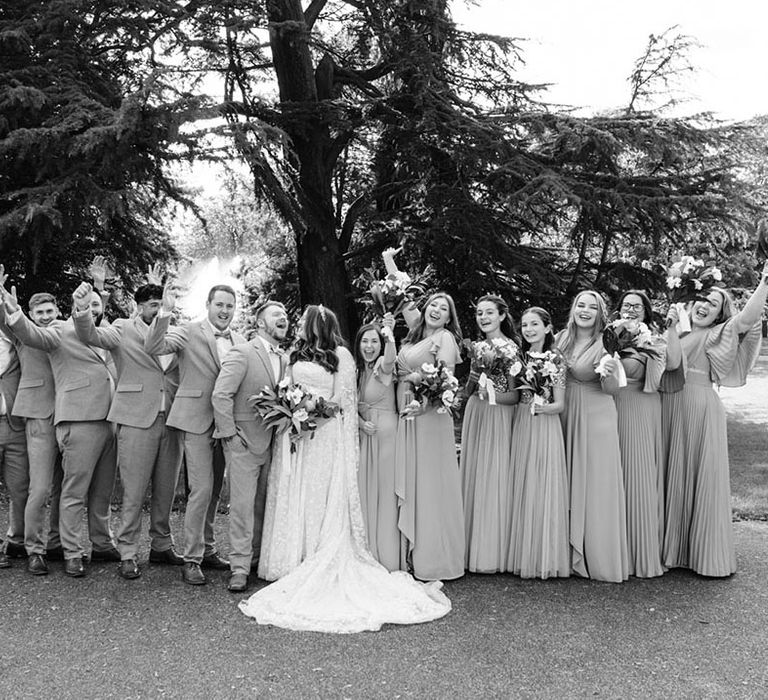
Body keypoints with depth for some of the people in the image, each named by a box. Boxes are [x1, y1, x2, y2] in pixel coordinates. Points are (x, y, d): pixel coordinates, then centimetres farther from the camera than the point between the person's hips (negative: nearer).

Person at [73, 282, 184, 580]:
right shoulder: (124, 330, 3)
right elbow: (90, 335, -13)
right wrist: (81, 309, -31)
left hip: (171, 421, 4)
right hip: (137, 421, -4)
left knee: (166, 490, 12)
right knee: (133, 492, -1)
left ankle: (161, 546, 26)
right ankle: (127, 554, 9)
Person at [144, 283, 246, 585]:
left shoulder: (241, 342, 10)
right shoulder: (189, 333, -4)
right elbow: (153, 347, -19)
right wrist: (164, 315, -33)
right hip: (196, 421, -5)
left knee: (214, 491, 15)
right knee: (201, 489, -8)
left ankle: (207, 550, 29)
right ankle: (191, 559, 3)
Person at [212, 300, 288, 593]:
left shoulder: (286, 359, 10)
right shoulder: (242, 354, -10)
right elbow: (220, 395, -15)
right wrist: (229, 434, -14)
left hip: (272, 444, 6)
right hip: (244, 442, -6)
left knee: (262, 505, 12)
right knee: (242, 505, -3)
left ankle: (257, 558, 25)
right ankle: (239, 567, 4)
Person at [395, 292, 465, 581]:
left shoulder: (445, 338, -2)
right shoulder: (411, 339, 19)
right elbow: (395, 371, 15)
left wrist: (413, 377, -6)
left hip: (430, 416, -7)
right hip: (407, 417, 7)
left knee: (429, 484, -4)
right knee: (408, 484, 7)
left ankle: (434, 560, 4)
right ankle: (411, 555, 14)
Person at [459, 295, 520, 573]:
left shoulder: (510, 349, -8)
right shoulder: (477, 347, 10)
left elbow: (516, 395, -9)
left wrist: (491, 394, -24)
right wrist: (473, 378, -6)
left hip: (498, 417, -6)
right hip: (473, 415, 6)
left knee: (493, 479, -3)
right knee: (472, 475, 8)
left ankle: (491, 554, 7)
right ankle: (472, 548, 17)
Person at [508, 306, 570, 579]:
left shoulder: (556, 360, -3)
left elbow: (560, 405, -5)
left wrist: (543, 407, -23)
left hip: (546, 429, -4)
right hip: (520, 427, 4)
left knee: (544, 489, -3)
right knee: (521, 490, 6)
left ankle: (546, 559, 6)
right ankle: (523, 556, 15)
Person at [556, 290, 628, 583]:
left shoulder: (605, 344, -11)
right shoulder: (561, 339, 2)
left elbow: (610, 389, -14)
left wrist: (610, 373, -33)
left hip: (596, 416, -5)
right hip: (566, 414, 5)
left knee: (596, 484, -1)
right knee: (569, 481, 11)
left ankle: (599, 557, 10)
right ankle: (573, 552, 23)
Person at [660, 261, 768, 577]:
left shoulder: (716, 335, 1)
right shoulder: (682, 334, 14)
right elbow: (672, 362, -4)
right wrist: (671, 325, -9)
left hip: (701, 409, -5)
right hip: (673, 411, 5)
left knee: (703, 477, -1)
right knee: (677, 477, 9)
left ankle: (709, 555, 8)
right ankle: (677, 549, 18)